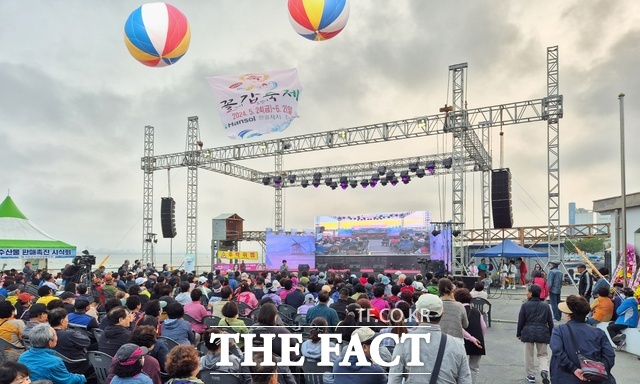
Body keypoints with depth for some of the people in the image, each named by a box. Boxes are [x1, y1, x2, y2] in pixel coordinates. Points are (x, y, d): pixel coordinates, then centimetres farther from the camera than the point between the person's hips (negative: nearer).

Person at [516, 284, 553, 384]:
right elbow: (550, 322, 7)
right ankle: (544, 370, -11)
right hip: (542, 333, 2)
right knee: (543, 354, 14)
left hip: (528, 332, -2)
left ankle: (531, 375, 17)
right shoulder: (545, 306, 3)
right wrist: (551, 335, 18)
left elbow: (521, 321, -2)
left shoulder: (525, 305, -6)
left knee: (529, 355, 11)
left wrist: (518, 333, 10)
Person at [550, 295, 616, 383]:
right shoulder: (598, 333, 7)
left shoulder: (559, 331, -1)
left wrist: (574, 369, -17)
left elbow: (557, 352, -18)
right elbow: (609, 355, -6)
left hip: (567, 379, -3)